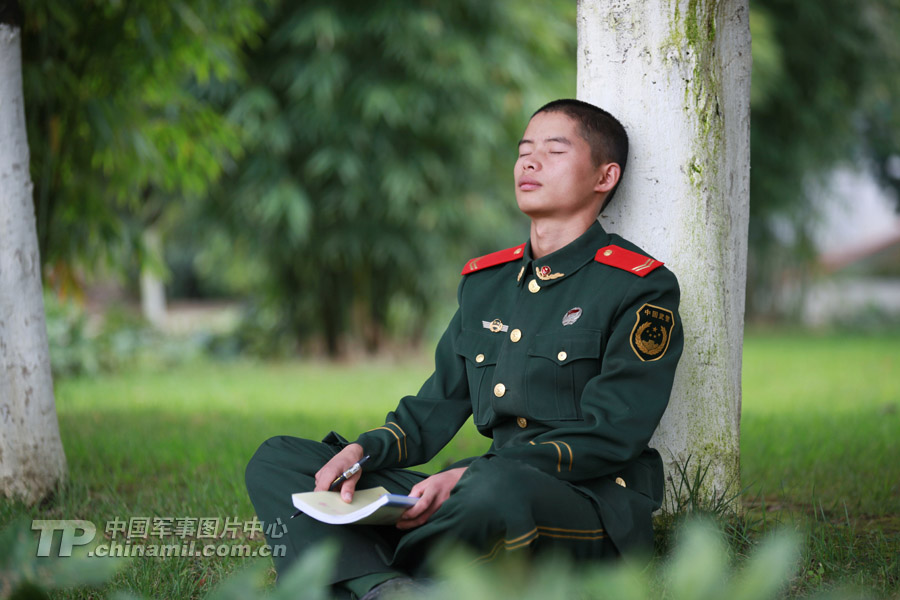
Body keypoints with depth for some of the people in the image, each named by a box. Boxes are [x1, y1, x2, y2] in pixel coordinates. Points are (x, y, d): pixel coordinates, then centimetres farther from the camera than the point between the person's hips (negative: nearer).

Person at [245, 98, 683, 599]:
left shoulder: (643, 288, -1)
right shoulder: (484, 281, 21)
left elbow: (609, 438, -11)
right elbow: (437, 409, 21)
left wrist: (468, 476, -20)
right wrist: (360, 453, -1)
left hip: (593, 507, -7)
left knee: (496, 487, -43)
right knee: (277, 460, -1)